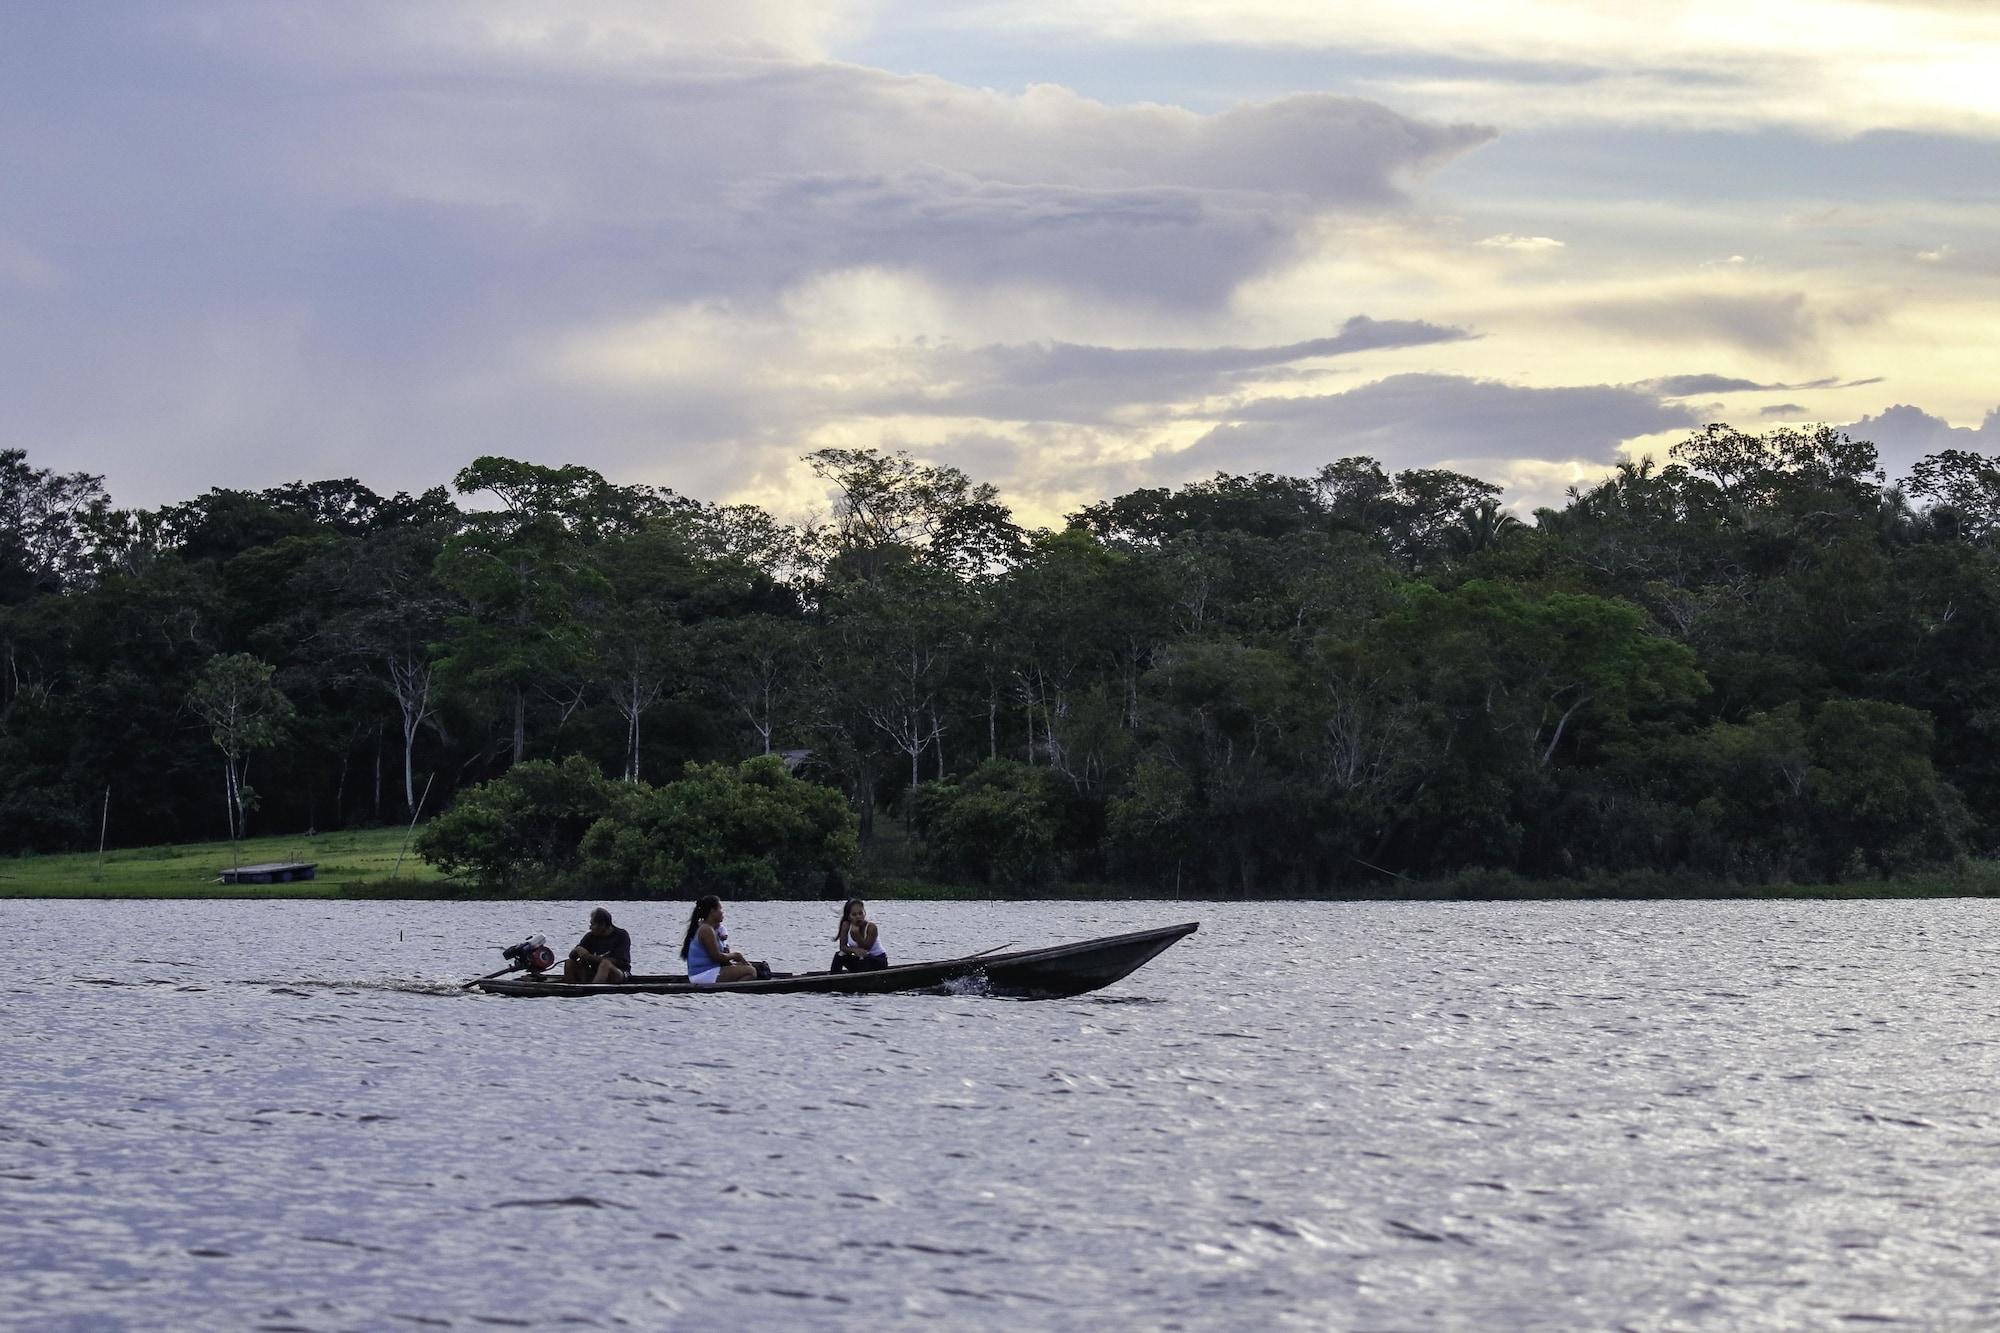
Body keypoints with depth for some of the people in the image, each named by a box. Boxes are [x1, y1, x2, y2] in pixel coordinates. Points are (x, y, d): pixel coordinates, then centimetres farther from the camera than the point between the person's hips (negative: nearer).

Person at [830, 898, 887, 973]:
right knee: (839, 955, -14)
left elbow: (865, 948, -25)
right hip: (861, 960, 4)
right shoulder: (846, 925, -9)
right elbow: (842, 946, -11)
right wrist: (854, 950, -32)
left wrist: (856, 933, -37)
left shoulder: (871, 927, -21)